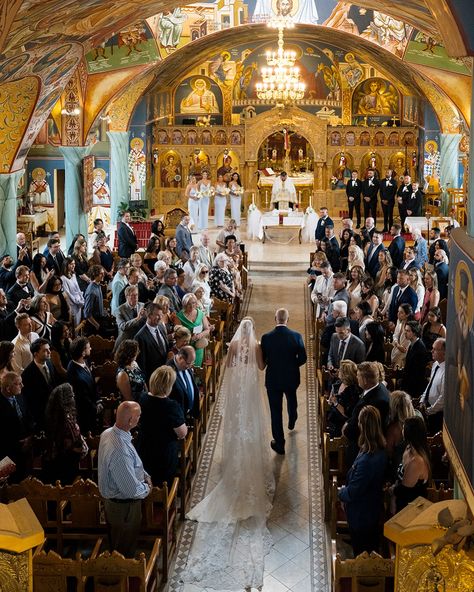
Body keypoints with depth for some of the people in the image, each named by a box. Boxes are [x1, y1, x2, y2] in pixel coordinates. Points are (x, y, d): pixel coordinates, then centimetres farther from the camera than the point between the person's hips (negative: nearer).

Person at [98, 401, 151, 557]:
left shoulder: (108, 433, -8)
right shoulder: (121, 451, -39)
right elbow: (132, 490, -31)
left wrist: (145, 475, 1)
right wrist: (147, 488, -11)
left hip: (111, 501, 9)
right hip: (124, 506, -9)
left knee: (116, 542, 30)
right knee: (125, 550, 15)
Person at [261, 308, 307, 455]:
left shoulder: (266, 337, -17)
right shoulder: (296, 336, -16)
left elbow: (262, 359, -7)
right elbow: (303, 358, -10)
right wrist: (291, 365, 8)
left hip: (273, 378, -2)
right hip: (291, 377, 2)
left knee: (275, 410, 8)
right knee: (291, 399, 32)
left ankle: (279, 443, 14)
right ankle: (292, 422, 59)